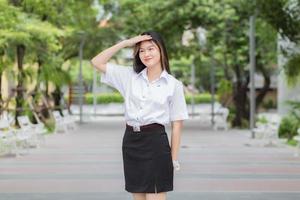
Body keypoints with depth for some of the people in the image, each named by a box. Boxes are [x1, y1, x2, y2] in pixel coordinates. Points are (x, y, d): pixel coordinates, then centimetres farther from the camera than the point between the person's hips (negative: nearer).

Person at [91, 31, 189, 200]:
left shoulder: (173, 85, -1)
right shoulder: (129, 76, 8)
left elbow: (177, 124, 0)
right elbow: (97, 62, 5)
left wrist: (174, 159, -3)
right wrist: (126, 43, 0)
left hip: (155, 141, -4)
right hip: (131, 140, 4)